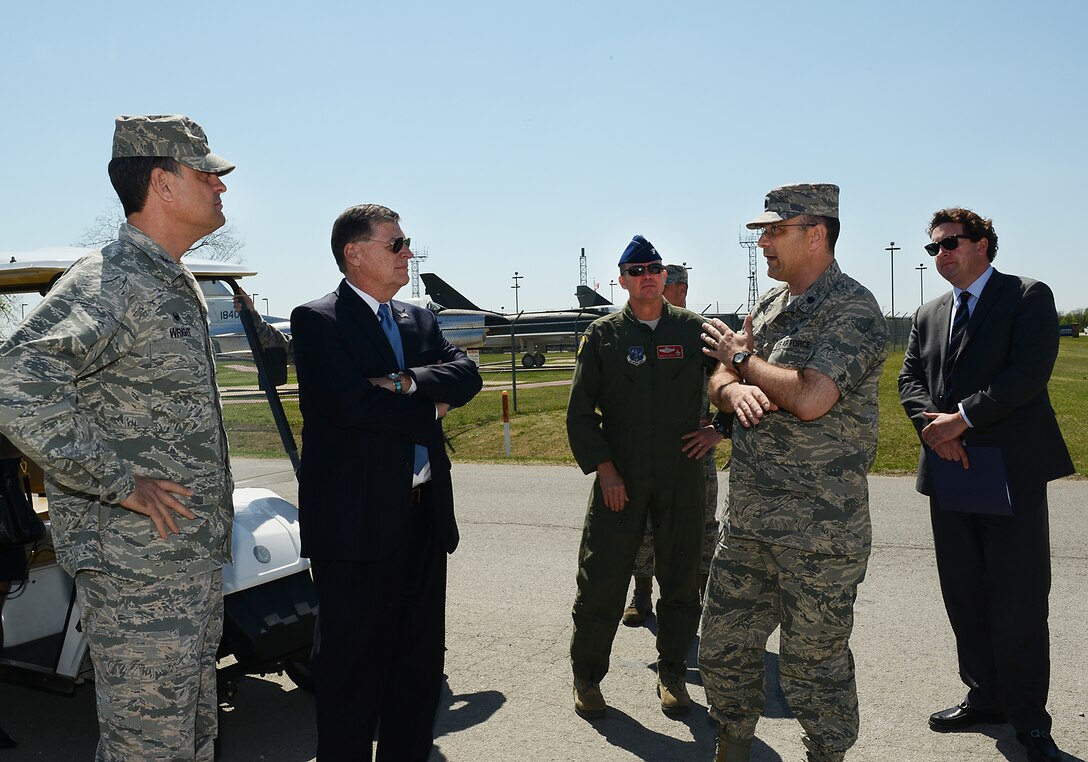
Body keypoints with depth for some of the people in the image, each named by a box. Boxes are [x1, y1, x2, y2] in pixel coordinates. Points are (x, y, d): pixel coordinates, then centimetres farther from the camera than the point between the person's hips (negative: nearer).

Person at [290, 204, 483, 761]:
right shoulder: (317, 320, -6)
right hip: (357, 520, -6)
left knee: (420, 661, 15)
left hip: (425, 514, 7)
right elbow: (350, 403, -19)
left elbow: (467, 376, 0)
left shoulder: (420, 320, 15)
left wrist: (405, 382, -16)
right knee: (352, 667, 4)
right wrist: (429, 410, -7)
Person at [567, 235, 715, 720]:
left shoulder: (693, 329, 4)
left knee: (680, 580, 10)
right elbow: (580, 412, 1)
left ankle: (672, 674, 28)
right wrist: (604, 469, -7)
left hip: (681, 477, 1)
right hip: (619, 479, -1)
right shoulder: (602, 335, 3)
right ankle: (586, 677, 20)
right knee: (601, 581, 1)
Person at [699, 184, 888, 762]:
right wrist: (735, 388, -11)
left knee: (814, 665, 6)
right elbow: (719, 383, 14)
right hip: (748, 519, 8)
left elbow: (810, 399, -26)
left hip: (819, 529, -7)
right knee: (722, 648, 15)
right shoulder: (769, 304, 13)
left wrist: (741, 356, -10)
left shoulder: (852, 309, -12)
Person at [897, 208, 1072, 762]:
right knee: (964, 599, 13)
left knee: (1019, 603, 0)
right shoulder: (928, 315, 16)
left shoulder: (1028, 297, -2)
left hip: (1011, 472, -6)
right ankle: (985, 699, 28)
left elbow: (1030, 371, -14)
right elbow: (909, 379, 9)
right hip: (948, 471, 6)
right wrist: (934, 427, -11)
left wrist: (962, 418, -17)